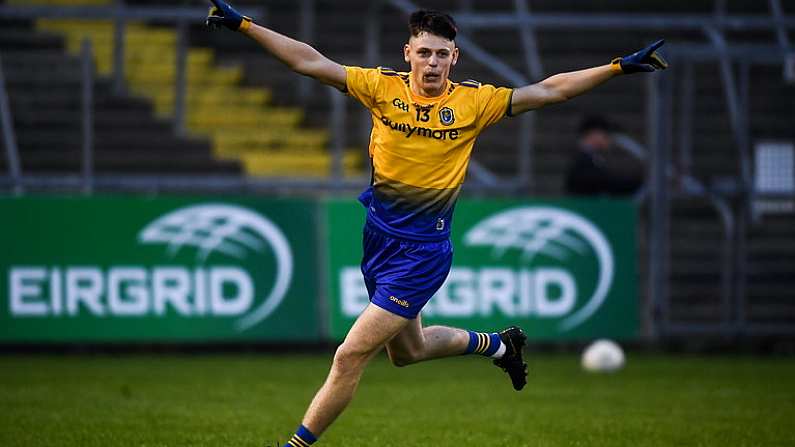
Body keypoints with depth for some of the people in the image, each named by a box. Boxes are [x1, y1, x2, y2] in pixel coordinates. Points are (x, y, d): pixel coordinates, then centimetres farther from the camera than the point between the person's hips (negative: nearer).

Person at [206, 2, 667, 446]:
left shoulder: (473, 101, -8)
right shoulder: (383, 87, -4)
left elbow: (549, 90, -5)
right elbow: (309, 62, -4)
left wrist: (619, 67, -10)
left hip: (423, 251, -4)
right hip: (380, 237, 5)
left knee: (350, 357, -10)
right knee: (407, 350, 24)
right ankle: (498, 344, 48)